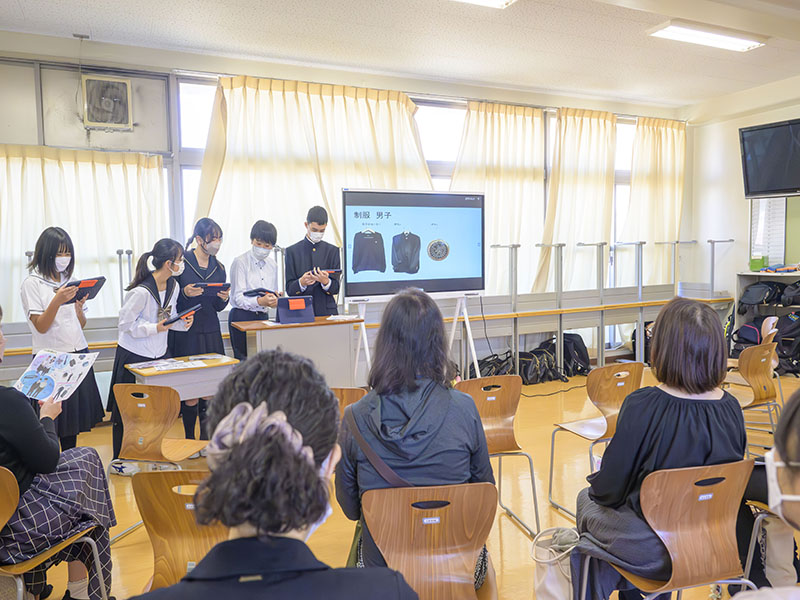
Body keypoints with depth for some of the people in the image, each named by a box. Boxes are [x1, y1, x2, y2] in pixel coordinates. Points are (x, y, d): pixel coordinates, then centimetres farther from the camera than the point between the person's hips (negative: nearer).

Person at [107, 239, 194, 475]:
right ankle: (118, 460, 21)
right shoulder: (141, 291, -23)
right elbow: (125, 323, -17)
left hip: (159, 354, 7)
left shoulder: (173, 286, 1)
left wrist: (183, 322, -7)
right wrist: (155, 328, -25)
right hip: (133, 356, -7)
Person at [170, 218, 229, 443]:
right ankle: (189, 439, 14)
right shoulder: (182, 262, -5)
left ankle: (207, 437, 18)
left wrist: (224, 298, -7)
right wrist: (185, 293, -21)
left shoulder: (218, 268, 10)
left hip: (211, 333, 4)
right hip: (185, 334, -4)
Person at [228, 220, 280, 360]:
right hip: (242, 317, -5)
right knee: (244, 360, -10)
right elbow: (238, 297, -12)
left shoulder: (272, 264, 13)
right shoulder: (240, 262, -5)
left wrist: (274, 300, -8)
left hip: (263, 317, 5)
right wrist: (260, 301, -31)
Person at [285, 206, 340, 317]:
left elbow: (335, 289, 2)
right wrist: (301, 283, -20)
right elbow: (289, 289, 0)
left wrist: (325, 282, -20)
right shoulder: (292, 251, 5)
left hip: (327, 312, 1)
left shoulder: (332, 250, 8)